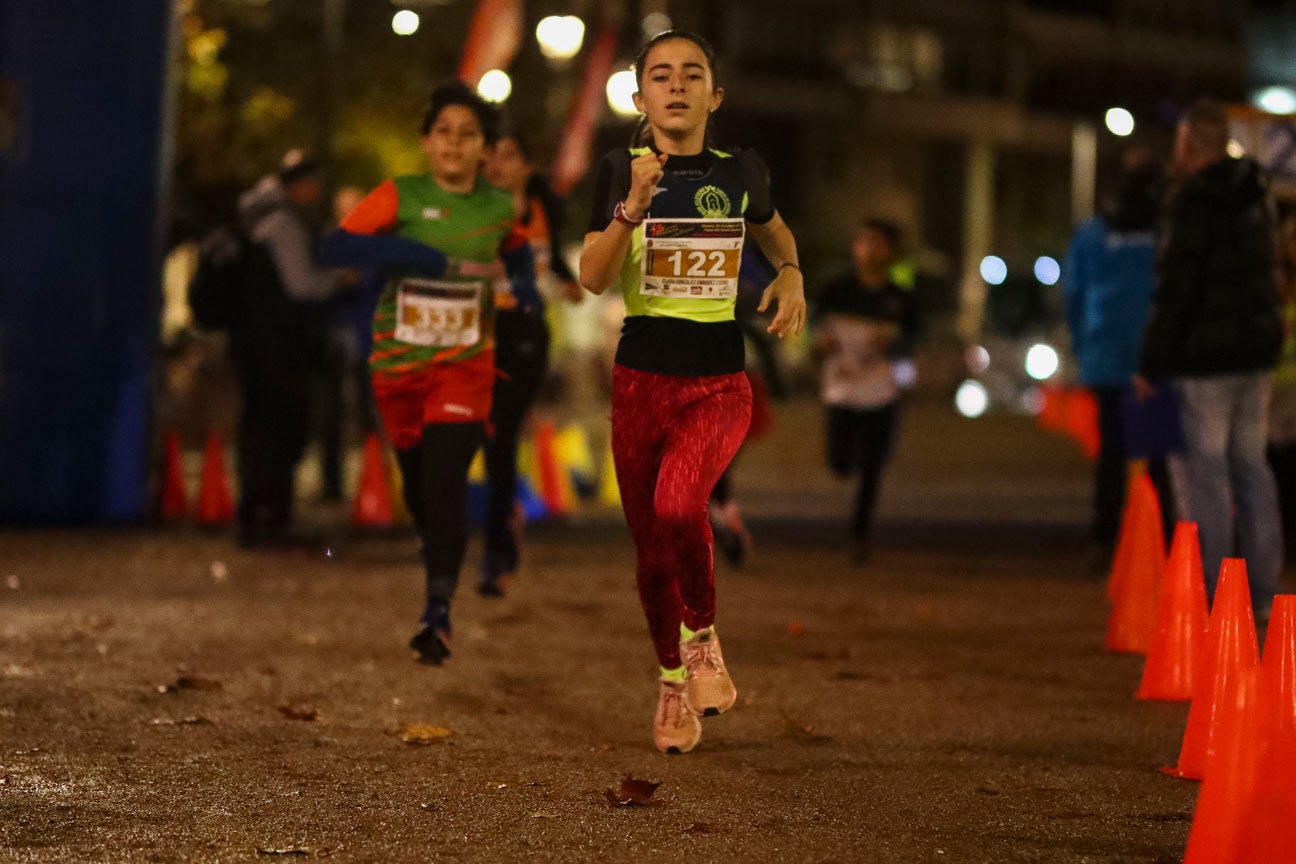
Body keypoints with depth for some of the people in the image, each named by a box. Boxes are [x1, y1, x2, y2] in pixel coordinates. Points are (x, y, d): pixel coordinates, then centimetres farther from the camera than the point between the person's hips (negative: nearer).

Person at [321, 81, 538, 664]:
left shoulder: (500, 208, 2)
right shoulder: (401, 197, -9)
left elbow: (516, 250, 26)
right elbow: (338, 246, -23)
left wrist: (522, 286, 3)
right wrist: (431, 259, -29)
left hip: (465, 367, 0)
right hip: (398, 365, 0)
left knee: (445, 484, -15)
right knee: (417, 482, 13)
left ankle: (438, 614, -14)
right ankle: (438, 560, 44)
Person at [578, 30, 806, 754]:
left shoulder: (741, 173, 3)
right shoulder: (621, 173, -1)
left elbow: (775, 233, 25)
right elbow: (593, 278, -13)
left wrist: (791, 276, 6)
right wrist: (634, 206, -25)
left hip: (719, 382, -1)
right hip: (642, 377, 1)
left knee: (678, 506, -27)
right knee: (651, 548, 7)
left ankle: (704, 639, -2)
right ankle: (673, 683, 29)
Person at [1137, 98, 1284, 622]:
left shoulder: (1192, 204, -15)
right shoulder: (1255, 198, 11)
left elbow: (1174, 289, -18)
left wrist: (1151, 363, -15)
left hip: (1203, 355, -8)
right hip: (1256, 346, 8)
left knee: (1202, 471, -5)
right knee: (1250, 465, 13)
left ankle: (1211, 594, -7)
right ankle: (1262, 593, 15)